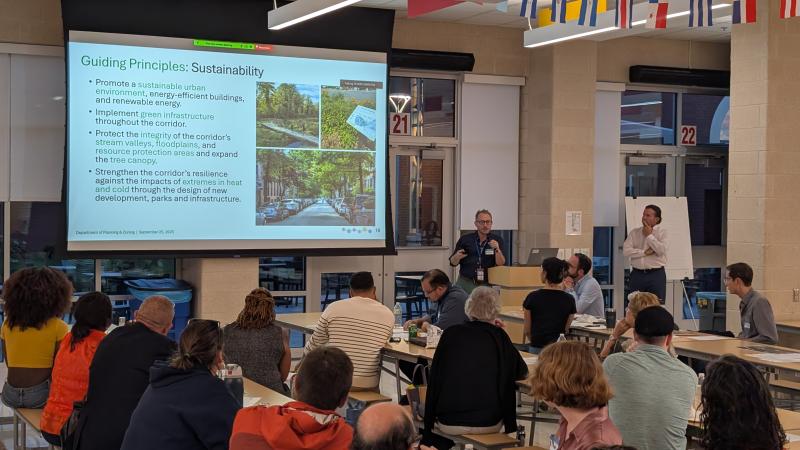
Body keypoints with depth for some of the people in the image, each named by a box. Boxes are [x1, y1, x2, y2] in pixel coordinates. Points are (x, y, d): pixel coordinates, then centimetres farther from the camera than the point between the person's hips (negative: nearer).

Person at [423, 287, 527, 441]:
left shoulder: (450, 334, -1)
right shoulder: (499, 336, -3)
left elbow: (434, 376, 9)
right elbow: (522, 372, 9)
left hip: (449, 422, 1)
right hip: (489, 423, -1)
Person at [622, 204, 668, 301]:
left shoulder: (662, 232, 2)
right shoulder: (634, 232, 9)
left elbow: (662, 250, -14)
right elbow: (626, 251, -3)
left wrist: (649, 235, -8)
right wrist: (644, 252, -11)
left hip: (656, 275, -2)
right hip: (637, 274, 3)